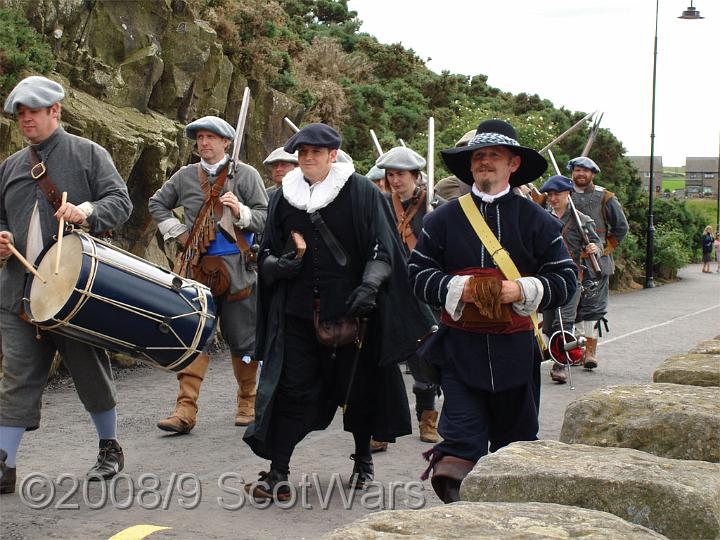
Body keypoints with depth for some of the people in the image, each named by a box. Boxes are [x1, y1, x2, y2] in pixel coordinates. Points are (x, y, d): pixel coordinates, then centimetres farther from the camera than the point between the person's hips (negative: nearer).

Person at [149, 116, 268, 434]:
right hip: (197, 268, 2)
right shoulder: (185, 177, 10)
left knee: (242, 338, 6)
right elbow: (157, 204, 23)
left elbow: (266, 218, -1)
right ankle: (185, 410, -8)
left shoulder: (245, 175, 2)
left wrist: (241, 212, -19)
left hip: (236, 269, -2)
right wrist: (176, 232, 11)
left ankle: (248, 402, 22)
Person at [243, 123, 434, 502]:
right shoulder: (283, 198, 10)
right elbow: (266, 253, 15)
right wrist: (277, 264, -9)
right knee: (291, 389, -4)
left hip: (350, 310, -2)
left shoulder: (361, 193, -1)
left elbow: (382, 249, -4)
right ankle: (277, 474, -3)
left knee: (358, 387, 10)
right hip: (297, 311, 2)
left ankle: (363, 460, 31)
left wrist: (369, 286, -21)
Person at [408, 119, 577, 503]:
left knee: (515, 432, 14)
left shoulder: (537, 221, 3)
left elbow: (566, 280, 1)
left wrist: (523, 290, -16)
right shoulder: (443, 219, 4)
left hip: (515, 346, 1)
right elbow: (418, 272, 4)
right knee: (463, 433, -13)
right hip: (460, 346, -1)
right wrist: (455, 288, -15)